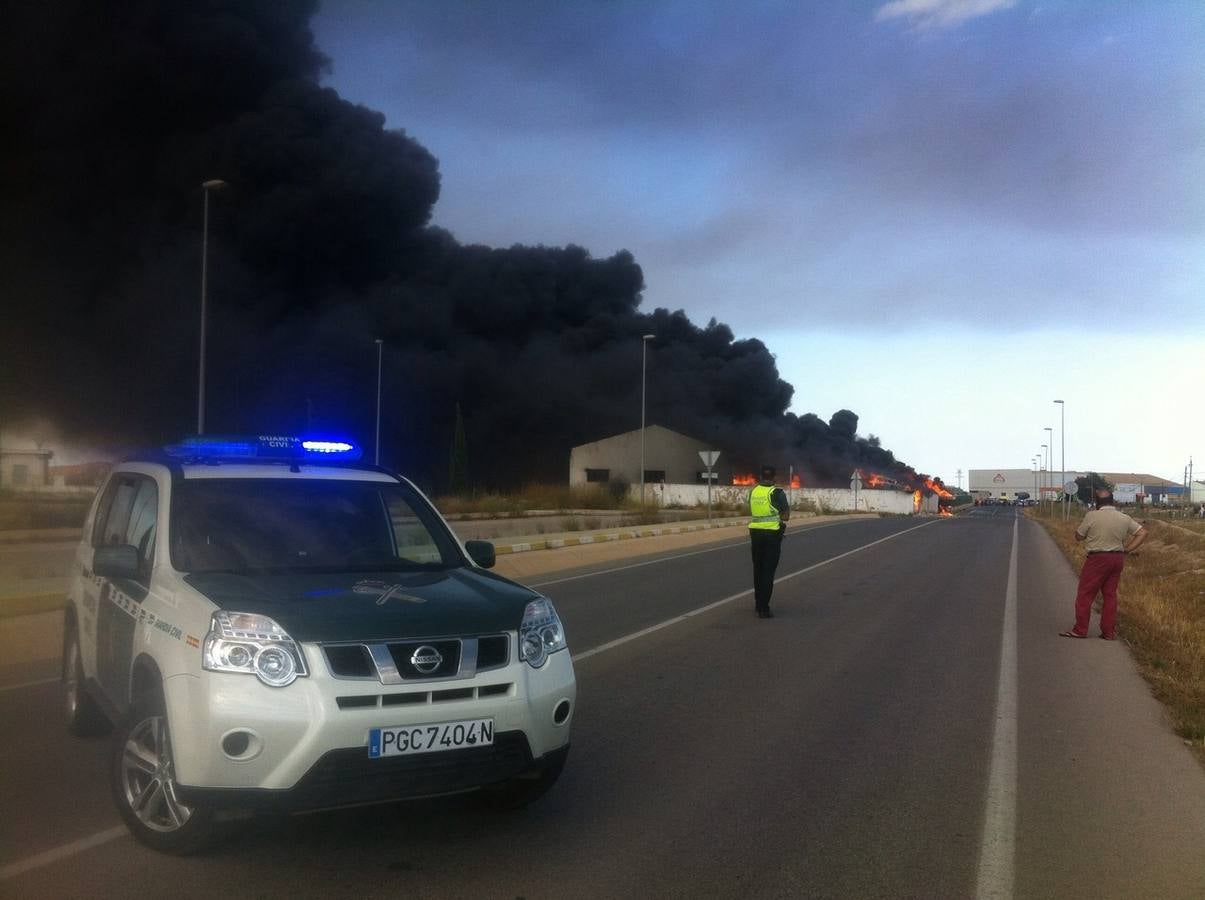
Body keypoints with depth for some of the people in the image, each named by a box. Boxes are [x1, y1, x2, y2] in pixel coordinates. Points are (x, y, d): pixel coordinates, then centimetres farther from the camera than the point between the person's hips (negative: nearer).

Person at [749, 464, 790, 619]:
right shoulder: (777, 493, -11)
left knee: (758, 569, 18)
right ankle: (763, 609, -5)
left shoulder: (753, 491, 4)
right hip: (772, 533, -5)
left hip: (755, 532, 5)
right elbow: (786, 516, -9)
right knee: (768, 571, -2)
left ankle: (758, 603, 29)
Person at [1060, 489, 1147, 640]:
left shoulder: (1092, 516, -12)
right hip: (1117, 558, 5)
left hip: (1098, 558, -5)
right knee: (1110, 595, 11)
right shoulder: (1124, 518, 3)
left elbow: (1078, 536, -3)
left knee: (1085, 594, 2)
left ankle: (1080, 629, 2)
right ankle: (1109, 632, 13)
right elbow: (1142, 532, 8)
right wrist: (1127, 549, 5)